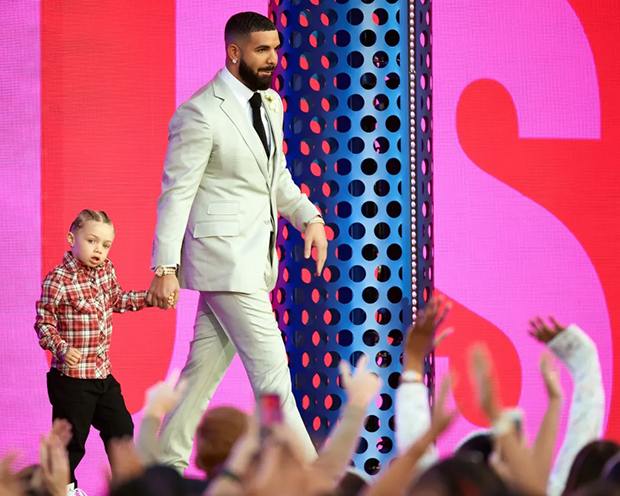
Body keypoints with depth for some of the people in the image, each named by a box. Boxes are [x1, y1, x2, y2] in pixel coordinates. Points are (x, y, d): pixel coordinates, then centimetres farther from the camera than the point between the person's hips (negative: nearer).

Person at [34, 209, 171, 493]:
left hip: (103, 373, 7)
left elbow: (117, 300, 24)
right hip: (72, 376, -7)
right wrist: (62, 349, -28)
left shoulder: (106, 270, 5)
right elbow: (44, 323, -13)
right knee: (72, 438, 1)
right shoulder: (58, 281, -17)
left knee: (121, 428, 14)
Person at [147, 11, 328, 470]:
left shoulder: (271, 103, 13)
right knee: (271, 372, -8)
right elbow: (176, 193, -13)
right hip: (226, 259, -8)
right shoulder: (200, 114, -13)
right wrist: (165, 267, -16)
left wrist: (309, 216, 6)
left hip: (254, 259, 8)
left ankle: (168, 465, 19)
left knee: (206, 365, 12)